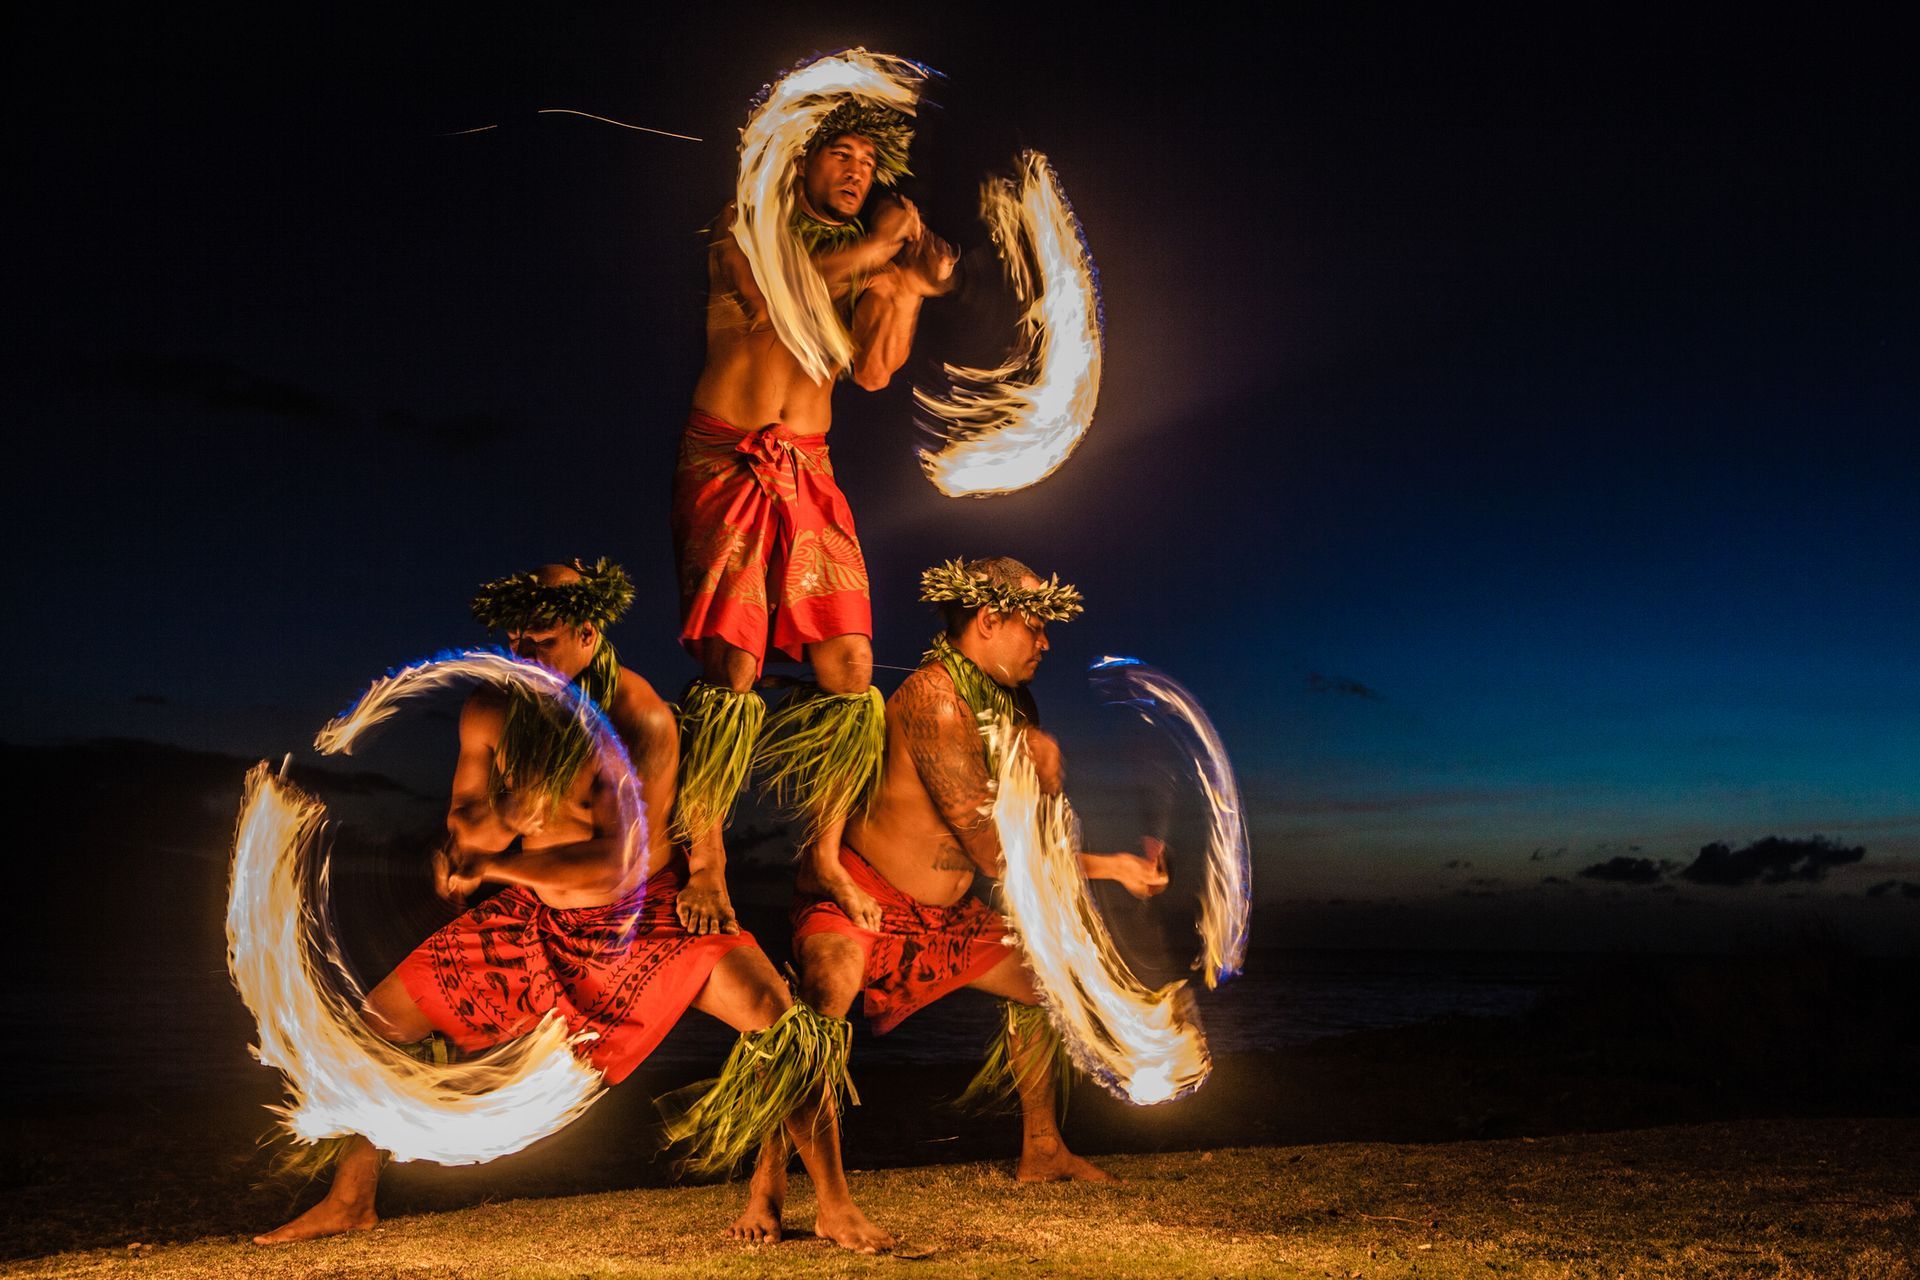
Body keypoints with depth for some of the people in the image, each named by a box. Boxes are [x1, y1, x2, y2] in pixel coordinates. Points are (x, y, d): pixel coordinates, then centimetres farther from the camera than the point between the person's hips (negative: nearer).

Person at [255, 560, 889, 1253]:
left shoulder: (641, 718, -25)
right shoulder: (491, 710, -9)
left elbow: (617, 860, -28)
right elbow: (462, 829, -1)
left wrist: (490, 864, -18)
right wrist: (504, 815, -26)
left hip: (647, 914, -4)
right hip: (535, 916, 5)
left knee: (782, 1022, -25)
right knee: (380, 1021, 1)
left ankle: (835, 1205, -7)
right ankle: (349, 1203, 24)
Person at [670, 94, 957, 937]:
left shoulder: (868, 266, 20)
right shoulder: (745, 225, 9)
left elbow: (873, 371, 6)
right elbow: (765, 297, -14)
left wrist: (913, 285, -4)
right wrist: (874, 247, -6)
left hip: (809, 472, 4)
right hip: (724, 460, -4)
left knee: (849, 663, -5)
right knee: (732, 664, -14)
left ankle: (822, 853, 8)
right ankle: (702, 860, -2)